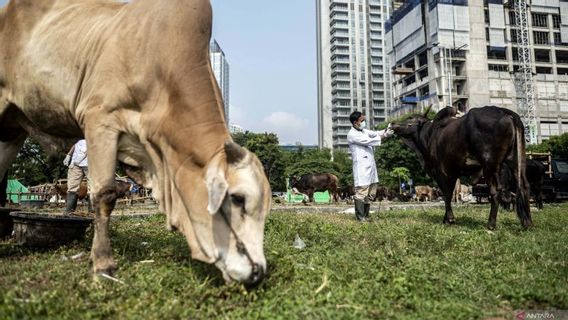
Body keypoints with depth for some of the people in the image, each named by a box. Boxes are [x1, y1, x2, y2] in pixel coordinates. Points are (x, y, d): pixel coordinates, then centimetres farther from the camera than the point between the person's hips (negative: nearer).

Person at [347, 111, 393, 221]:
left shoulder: (364, 131, 16)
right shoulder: (352, 134, -10)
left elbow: (375, 133, 13)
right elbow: (368, 141, -16)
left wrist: (386, 130, -7)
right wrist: (384, 136, -16)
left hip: (370, 166, 9)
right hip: (361, 168, -9)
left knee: (371, 194, 13)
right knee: (361, 193, -7)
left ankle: (366, 215, 21)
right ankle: (360, 217, -1)